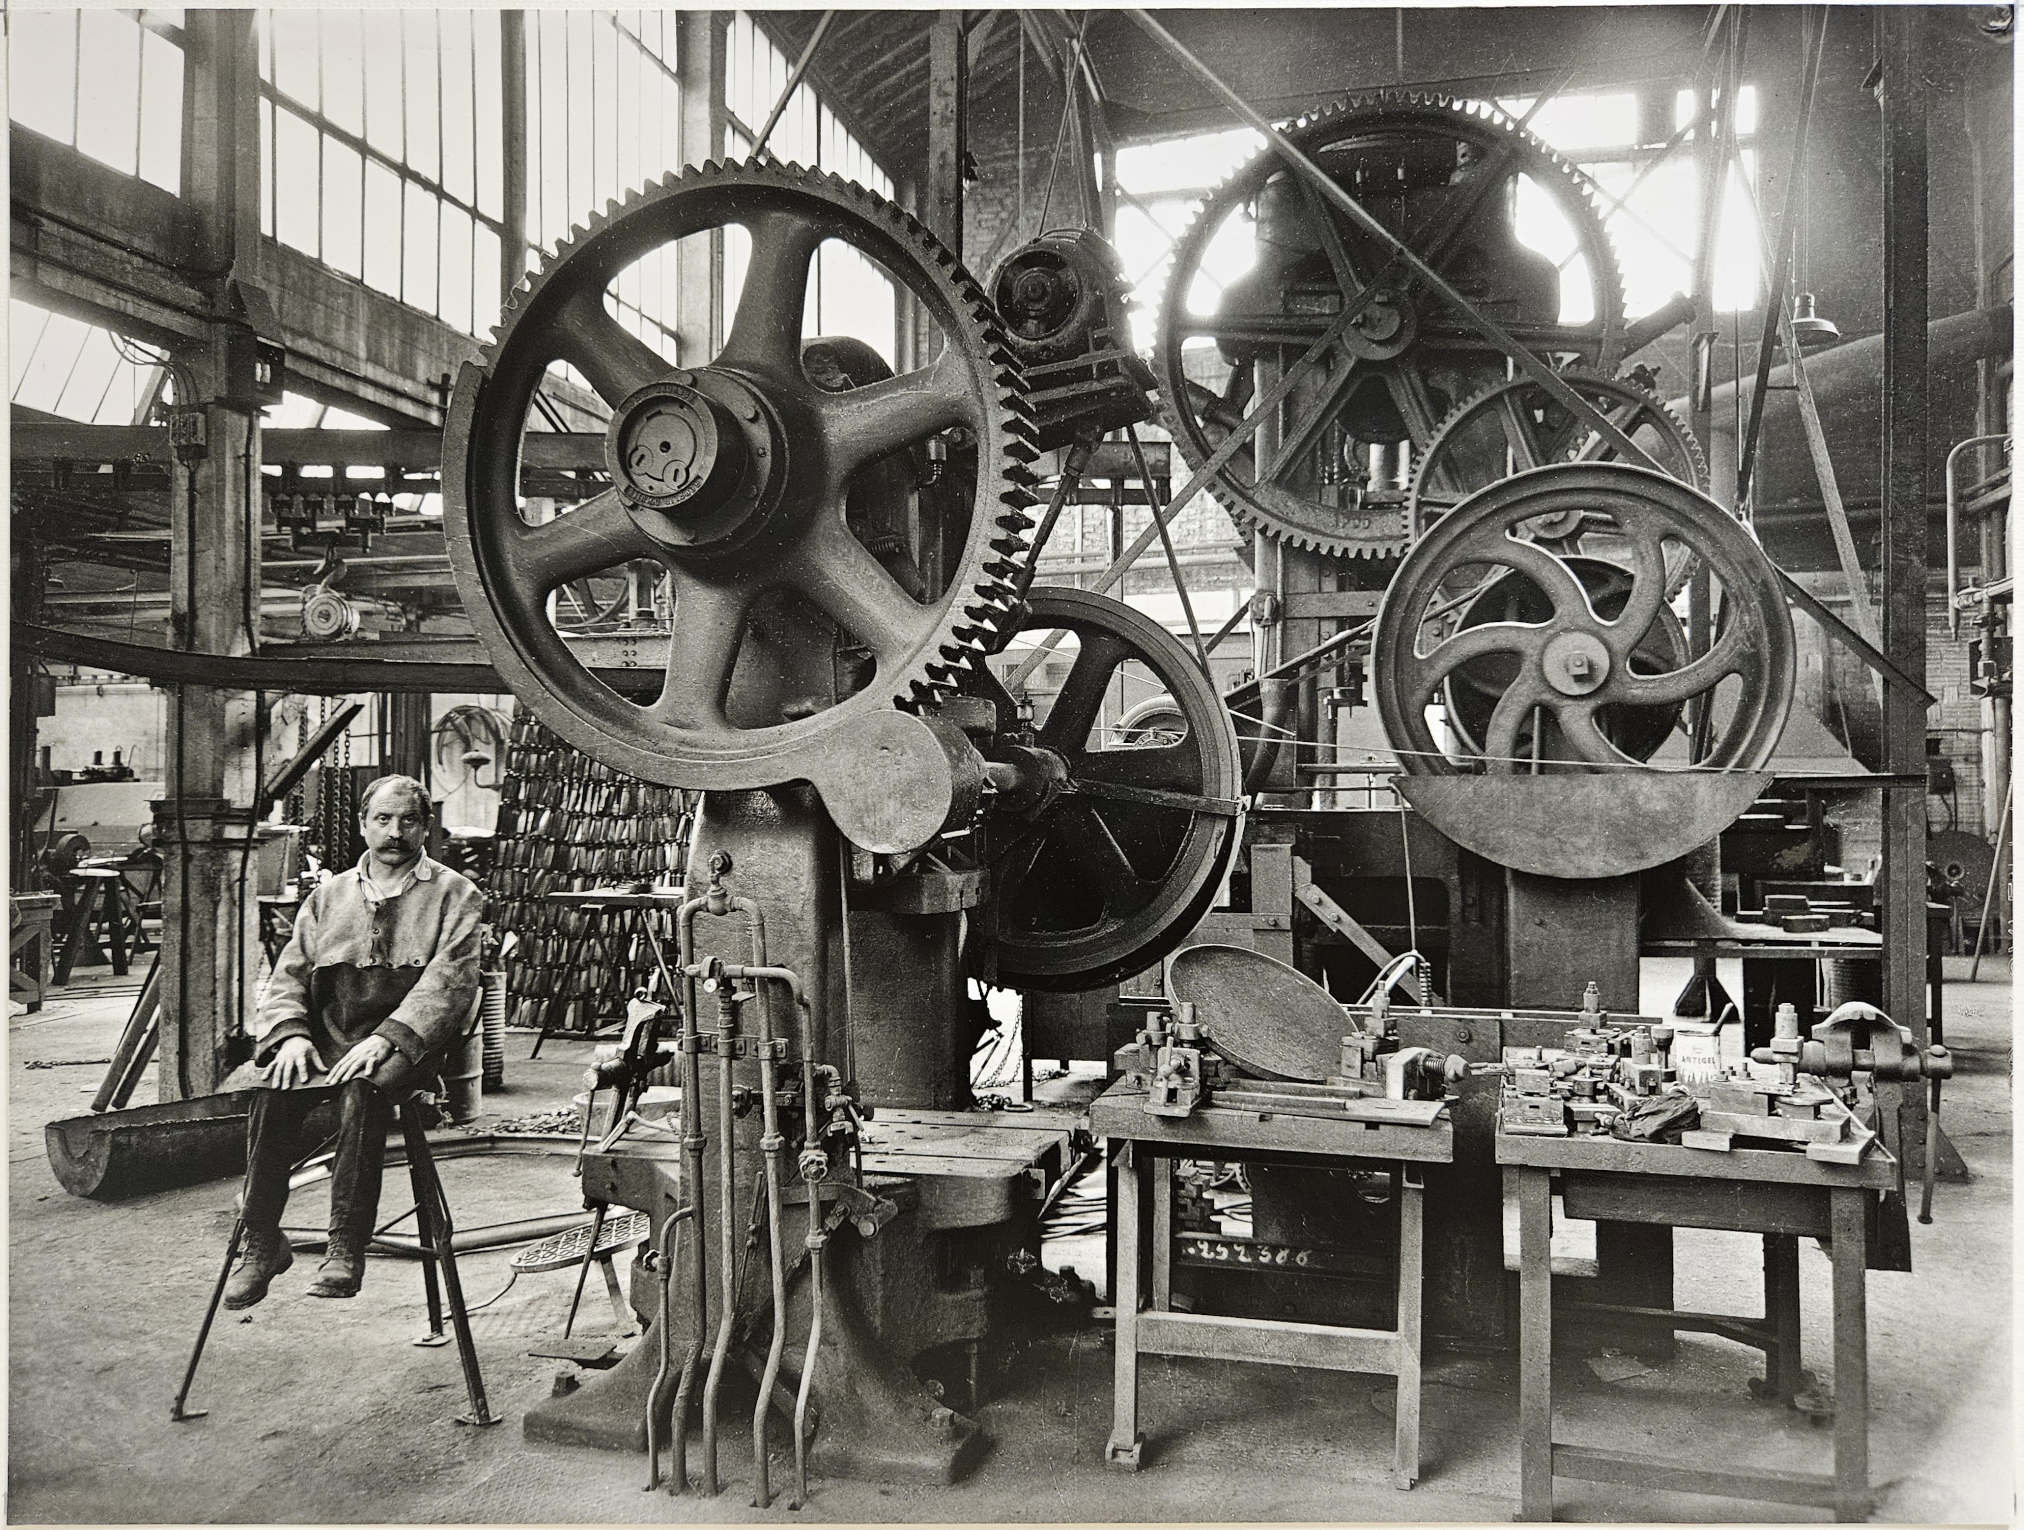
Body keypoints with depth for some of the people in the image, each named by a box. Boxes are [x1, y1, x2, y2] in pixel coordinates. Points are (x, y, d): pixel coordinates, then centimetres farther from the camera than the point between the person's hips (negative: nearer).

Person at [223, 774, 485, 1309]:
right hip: (328, 1039, 4)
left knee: (363, 1089, -35)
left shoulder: (453, 895, 6)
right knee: (272, 1095, -25)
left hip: (407, 1041, -4)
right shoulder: (329, 895, 21)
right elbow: (288, 976, 16)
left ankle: (347, 1247, -28)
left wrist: (386, 1039, -19)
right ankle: (261, 1241, -10)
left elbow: (449, 982, -6)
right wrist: (292, 1034, -5)